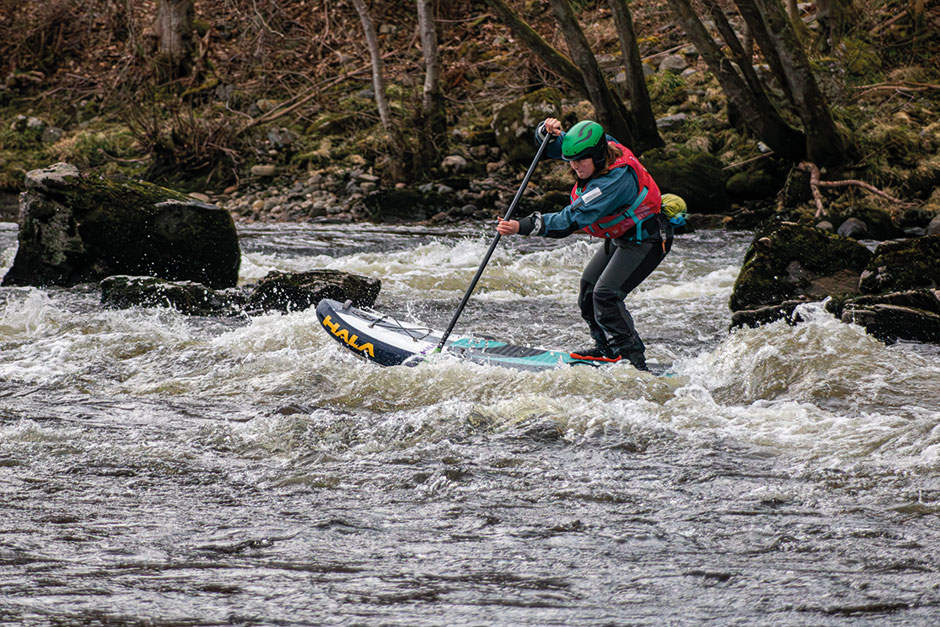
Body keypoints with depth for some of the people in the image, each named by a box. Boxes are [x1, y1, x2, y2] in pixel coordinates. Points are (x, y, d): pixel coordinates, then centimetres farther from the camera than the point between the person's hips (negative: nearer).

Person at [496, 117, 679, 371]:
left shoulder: (615, 180, -36)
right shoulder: (597, 149, -10)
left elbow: (571, 220, -40)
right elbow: (549, 146, 5)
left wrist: (522, 227, -44)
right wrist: (549, 132, -19)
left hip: (646, 241, -10)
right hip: (621, 236, 10)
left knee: (606, 294, -20)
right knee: (589, 285, 15)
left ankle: (634, 358, -16)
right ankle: (607, 349, 30)